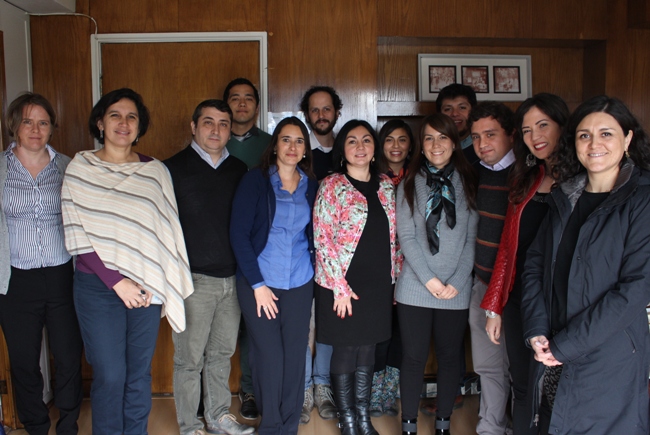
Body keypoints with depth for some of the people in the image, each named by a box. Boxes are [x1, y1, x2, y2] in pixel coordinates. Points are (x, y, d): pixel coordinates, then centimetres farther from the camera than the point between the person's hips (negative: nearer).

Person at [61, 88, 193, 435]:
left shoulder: (155, 171, 3)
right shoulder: (80, 168, -1)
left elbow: (167, 234, 4)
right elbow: (76, 236, -5)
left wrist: (154, 284, -5)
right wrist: (116, 281, -10)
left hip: (145, 288, 2)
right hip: (97, 285, -2)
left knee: (140, 373, 11)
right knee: (109, 376, 3)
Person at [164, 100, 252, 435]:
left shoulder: (239, 170, 8)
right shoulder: (173, 169, -5)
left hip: (232, 278, 4)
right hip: (193, 280, -4)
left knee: (222, 352, 17)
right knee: (190, 358, 6)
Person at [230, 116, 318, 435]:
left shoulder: (312, 186, 6)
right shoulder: (255, 181, -4)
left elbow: (315, 235, 12)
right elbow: (239, 233, -7)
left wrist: (315, 272, 1)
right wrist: (257, 284, -10)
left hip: (300, 285, 3)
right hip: (259, 283, -3)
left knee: (294, 357, 6)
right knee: (269, 357, 0)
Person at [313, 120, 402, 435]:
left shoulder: (386, 186, 7)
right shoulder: (332, 186, -8)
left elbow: (393, 237, 12)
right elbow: (322, 240, -12)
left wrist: (395, 278, 9)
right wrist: (340, 287, -14)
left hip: (378, 284, 4)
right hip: (343, 285, -4)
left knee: (367, 351, 15)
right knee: (345, 352, 8)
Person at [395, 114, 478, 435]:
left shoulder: (468, 184, 4)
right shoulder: (408, 185, 5)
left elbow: (472, 238, 0)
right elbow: (406, 237, -3)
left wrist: (457, 281, -9)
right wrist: (429, 279, -12)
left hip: (456, 290, 1)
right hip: (415, 288, 0)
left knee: (450, 356, 10)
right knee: (413, 357, 5)